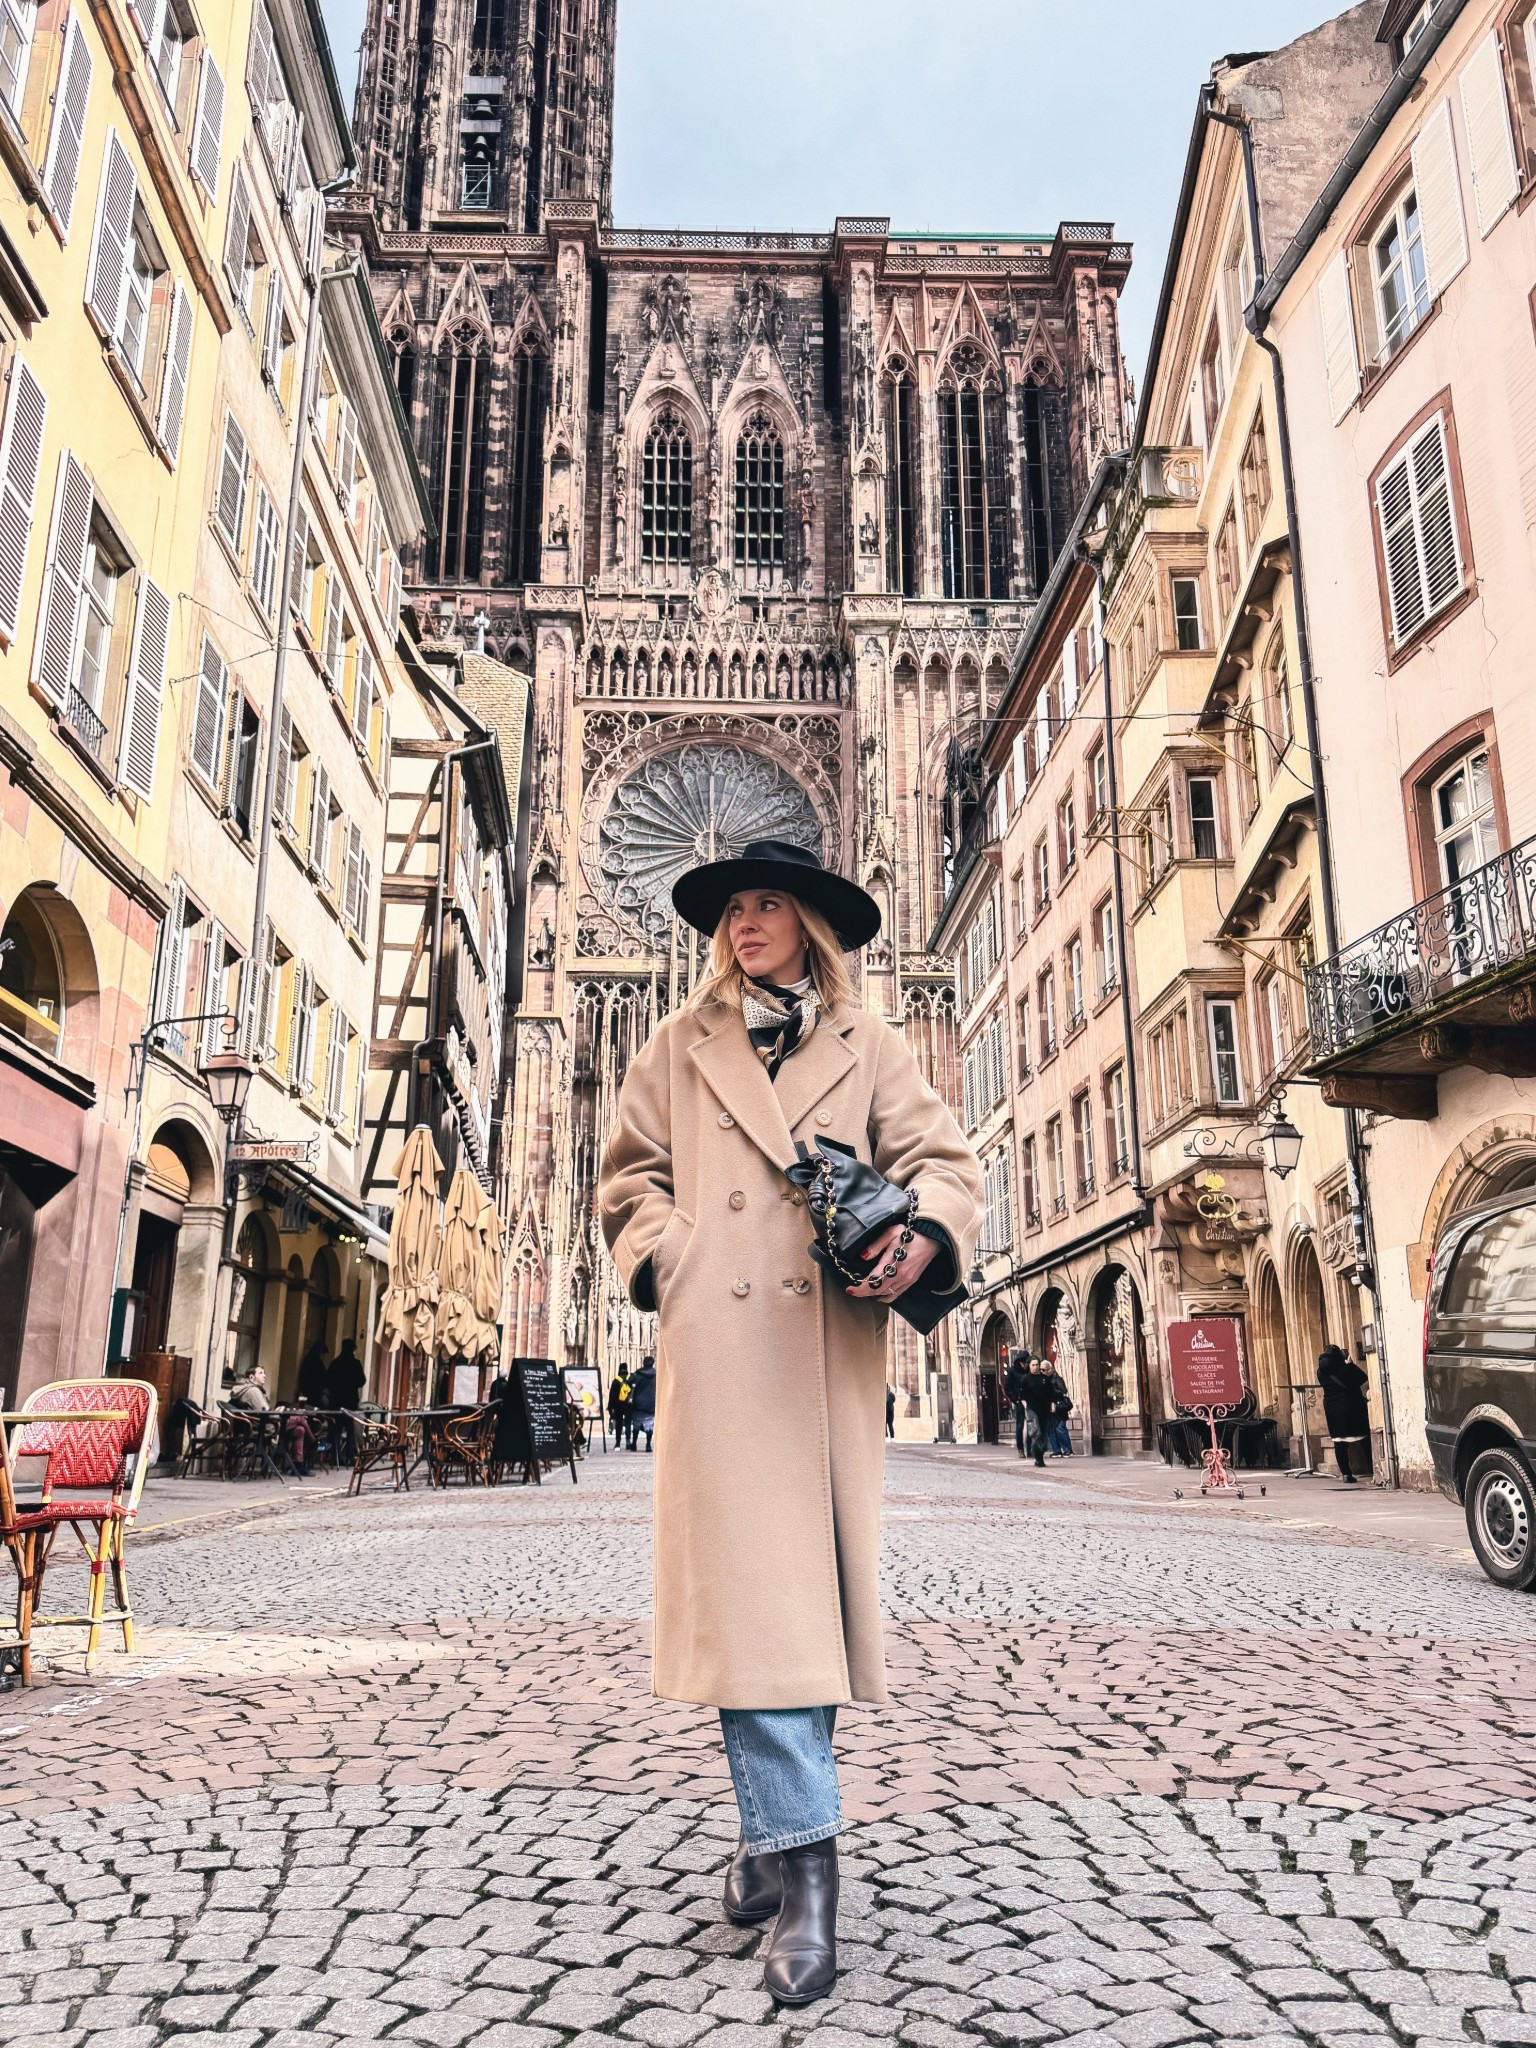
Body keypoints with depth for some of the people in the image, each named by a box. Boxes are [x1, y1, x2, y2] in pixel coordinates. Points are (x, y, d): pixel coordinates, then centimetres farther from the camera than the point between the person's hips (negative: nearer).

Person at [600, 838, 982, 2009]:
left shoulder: (868, 1048, 14)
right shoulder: (683, 1046, 17)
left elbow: (942, 1161, 7)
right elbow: (632, 1174, 19)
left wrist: (922, 1235, -14)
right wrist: (662, 1255, 0)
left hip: (831, 1347, 0)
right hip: (716, 1340, 0)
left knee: (808, 1579, 4)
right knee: (746, 1582, -8)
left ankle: (777, 1828, 20)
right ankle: (803, 1855, -4)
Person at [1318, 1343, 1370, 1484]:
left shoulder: (1321, 1371, 1)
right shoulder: (1346, 1367, -12)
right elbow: (1362, 1378, -4)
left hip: (1331, 1408, 3)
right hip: (1352, 1405, -3)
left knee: (1339, 1442, 5)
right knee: (1365, 1439, 6)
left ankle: (1345, 1474, 2)